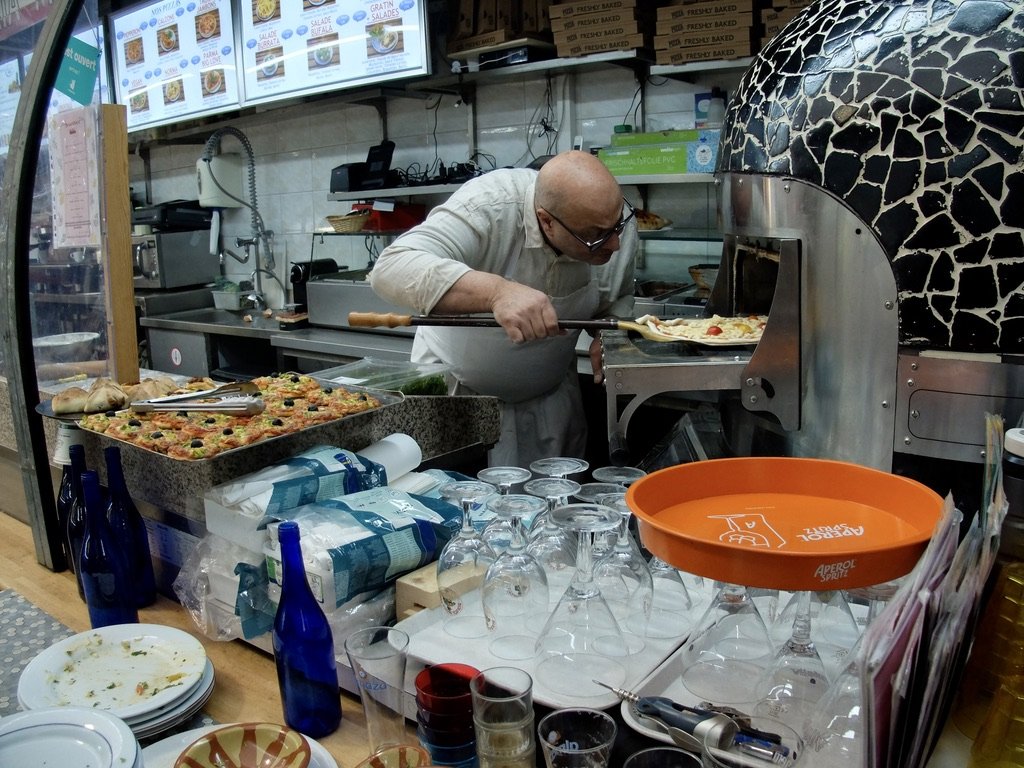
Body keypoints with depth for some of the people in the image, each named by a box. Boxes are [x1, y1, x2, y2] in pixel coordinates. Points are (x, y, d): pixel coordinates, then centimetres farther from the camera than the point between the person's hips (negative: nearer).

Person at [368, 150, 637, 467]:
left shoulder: (616, 219, -16)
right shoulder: (489, 208, -31)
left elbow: (619, 297, 3)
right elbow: (390, 269, -42)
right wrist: (498, 291, -54)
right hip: (455, 387, -3)